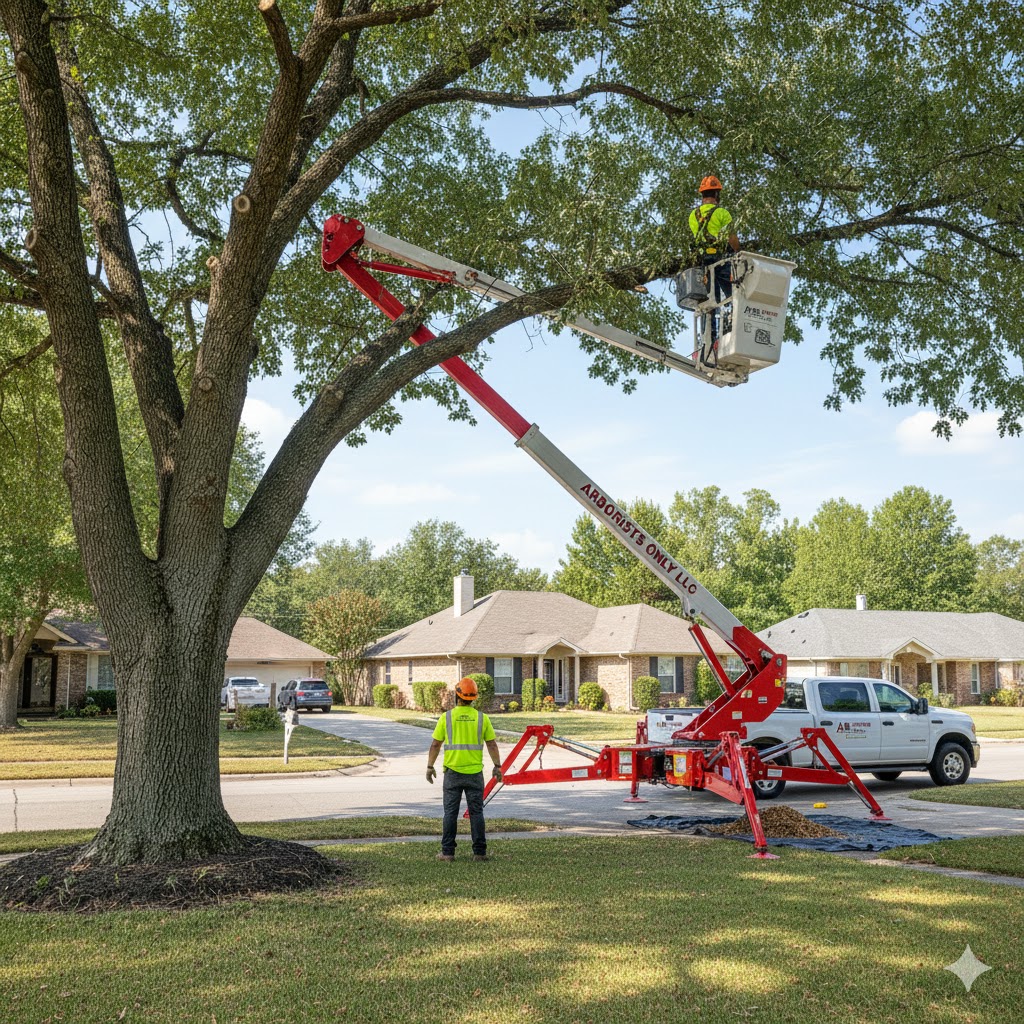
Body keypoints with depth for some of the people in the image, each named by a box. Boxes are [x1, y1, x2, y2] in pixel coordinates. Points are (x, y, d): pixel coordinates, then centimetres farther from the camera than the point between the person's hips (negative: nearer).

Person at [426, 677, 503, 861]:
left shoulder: (446, 717, -3)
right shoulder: (481, 718, -1)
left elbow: (435, 745, 0)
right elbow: (492, 745, 1)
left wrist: (430, 766, 10)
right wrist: (497, 766, 11)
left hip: (452, 772, -1)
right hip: (475, 773, 1)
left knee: (450, 813, 5)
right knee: (476, 812, 6)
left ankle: (447, 852, 6)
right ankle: (479, 852, 7)